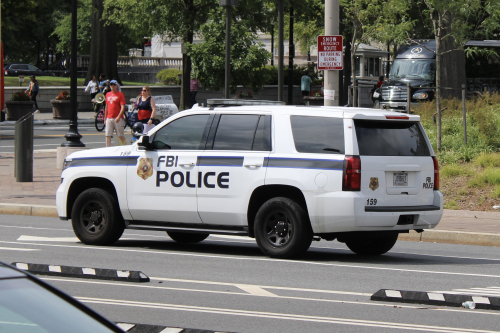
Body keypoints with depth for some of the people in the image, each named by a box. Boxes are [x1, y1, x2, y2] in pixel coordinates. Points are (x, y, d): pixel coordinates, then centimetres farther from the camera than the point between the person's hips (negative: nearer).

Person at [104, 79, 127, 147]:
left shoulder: (120, 94, -3)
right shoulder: (108, 94, 16)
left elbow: (123, 107, -10)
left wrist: (118, 117, -21)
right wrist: (105, 118, 18)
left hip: (118, 118, -5)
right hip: (109, 118, 5)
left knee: (120, 135, 0)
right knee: (108, 135, -2)